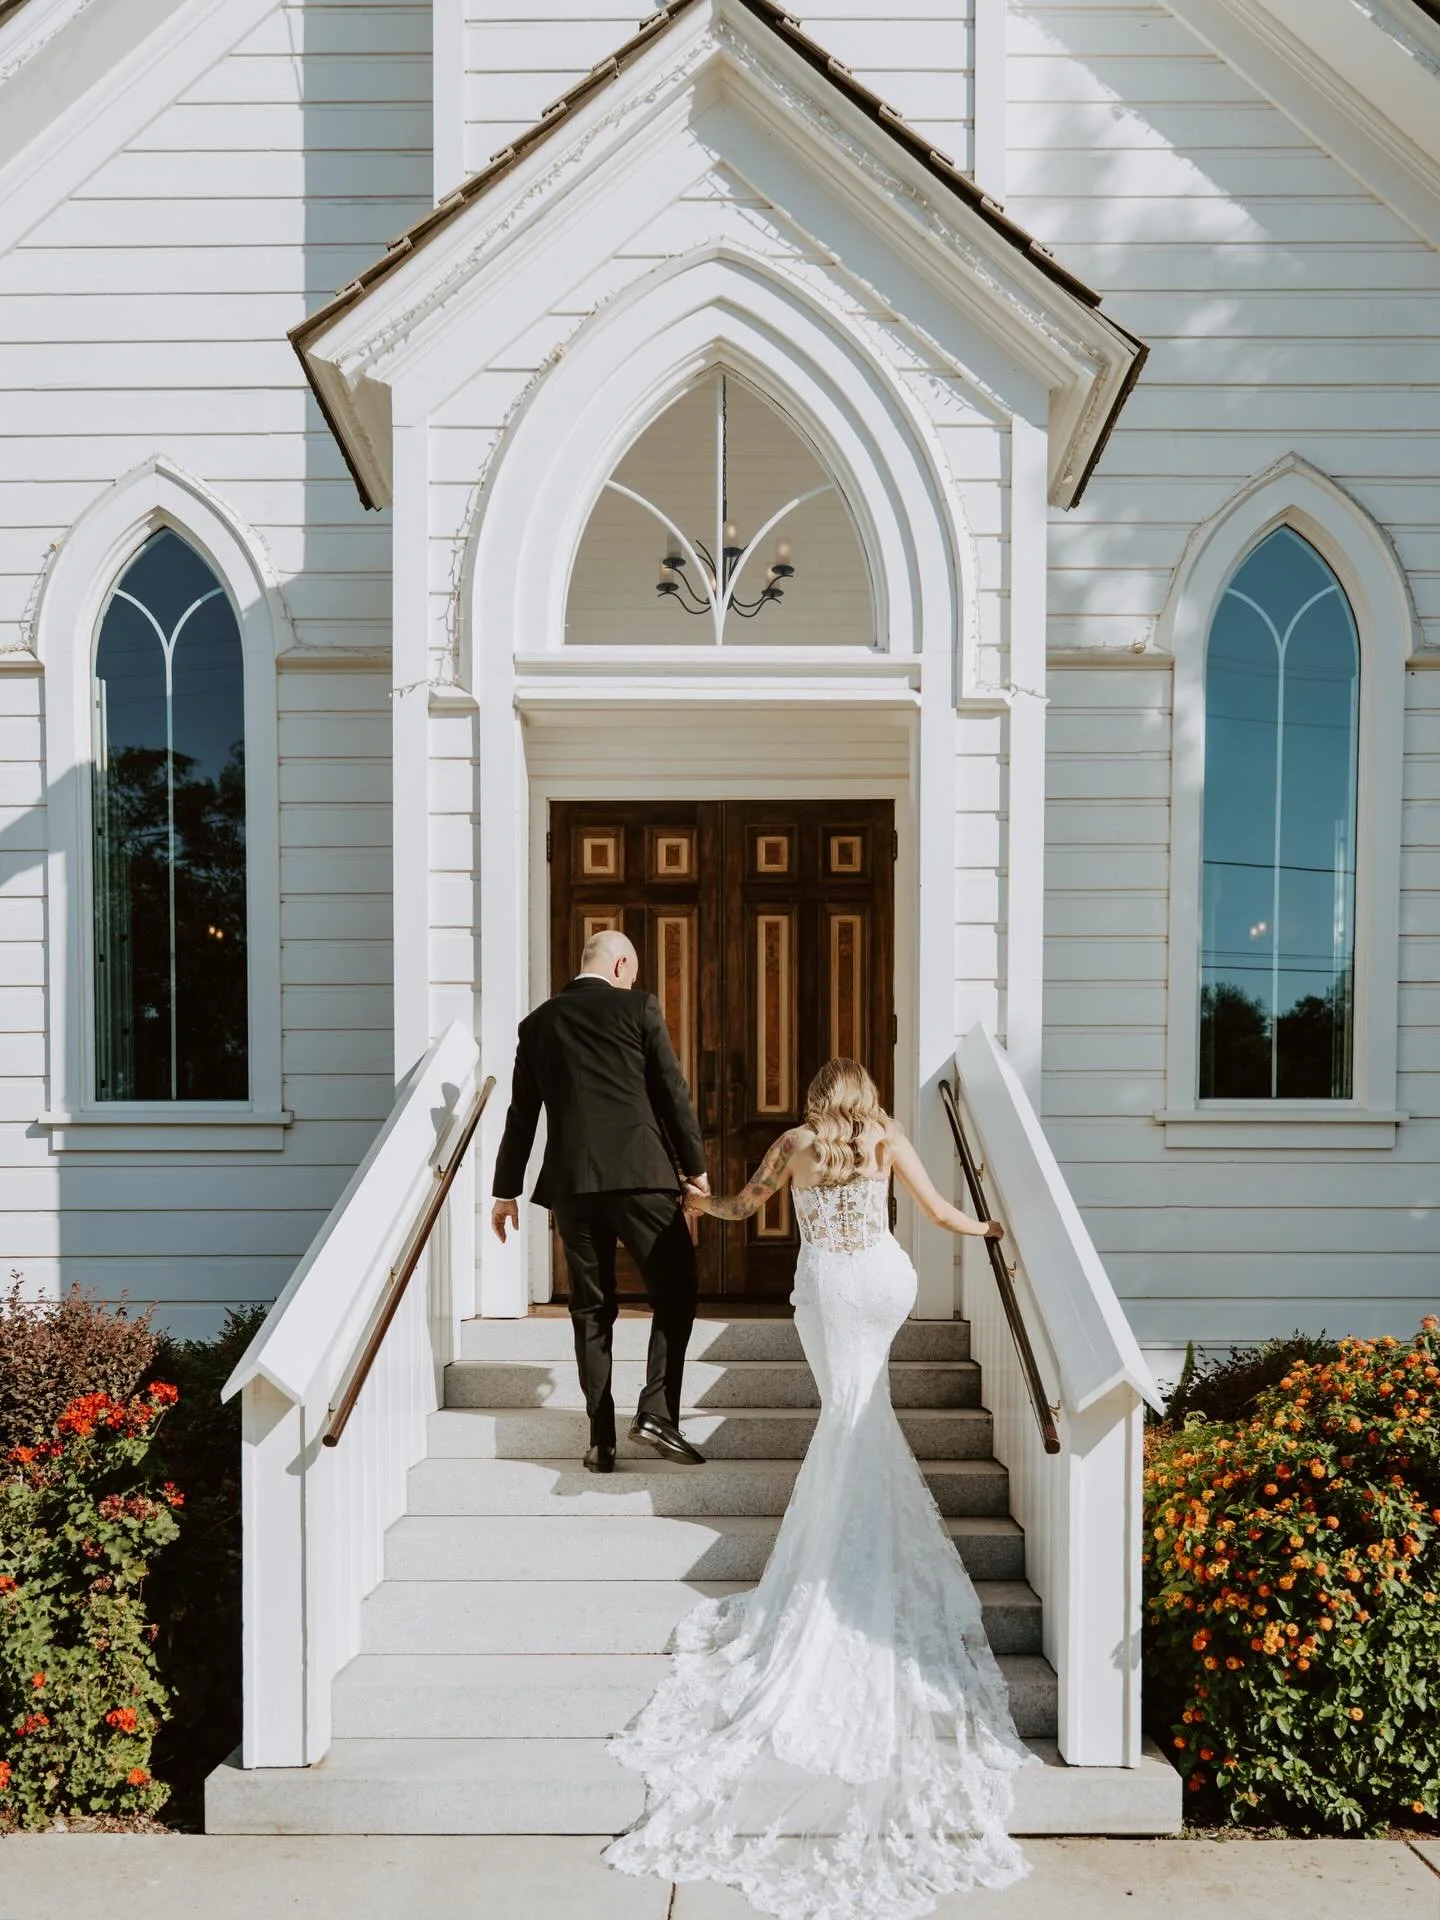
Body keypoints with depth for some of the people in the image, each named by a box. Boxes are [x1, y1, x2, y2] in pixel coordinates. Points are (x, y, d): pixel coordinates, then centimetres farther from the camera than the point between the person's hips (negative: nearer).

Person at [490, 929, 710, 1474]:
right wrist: (696, 1167, 7)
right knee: (675, 1291, 9)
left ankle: (601, 1441, 11)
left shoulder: (537, 1023, 12)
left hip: (570, 1181, 4)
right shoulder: (638, 1007, 2)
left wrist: (505, 1190, 21)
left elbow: (521, 1113, 15)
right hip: (639, 1173, -3)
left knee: (591, 1310, 10)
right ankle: (656, 1413, -2)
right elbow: (672, 1091, 0)